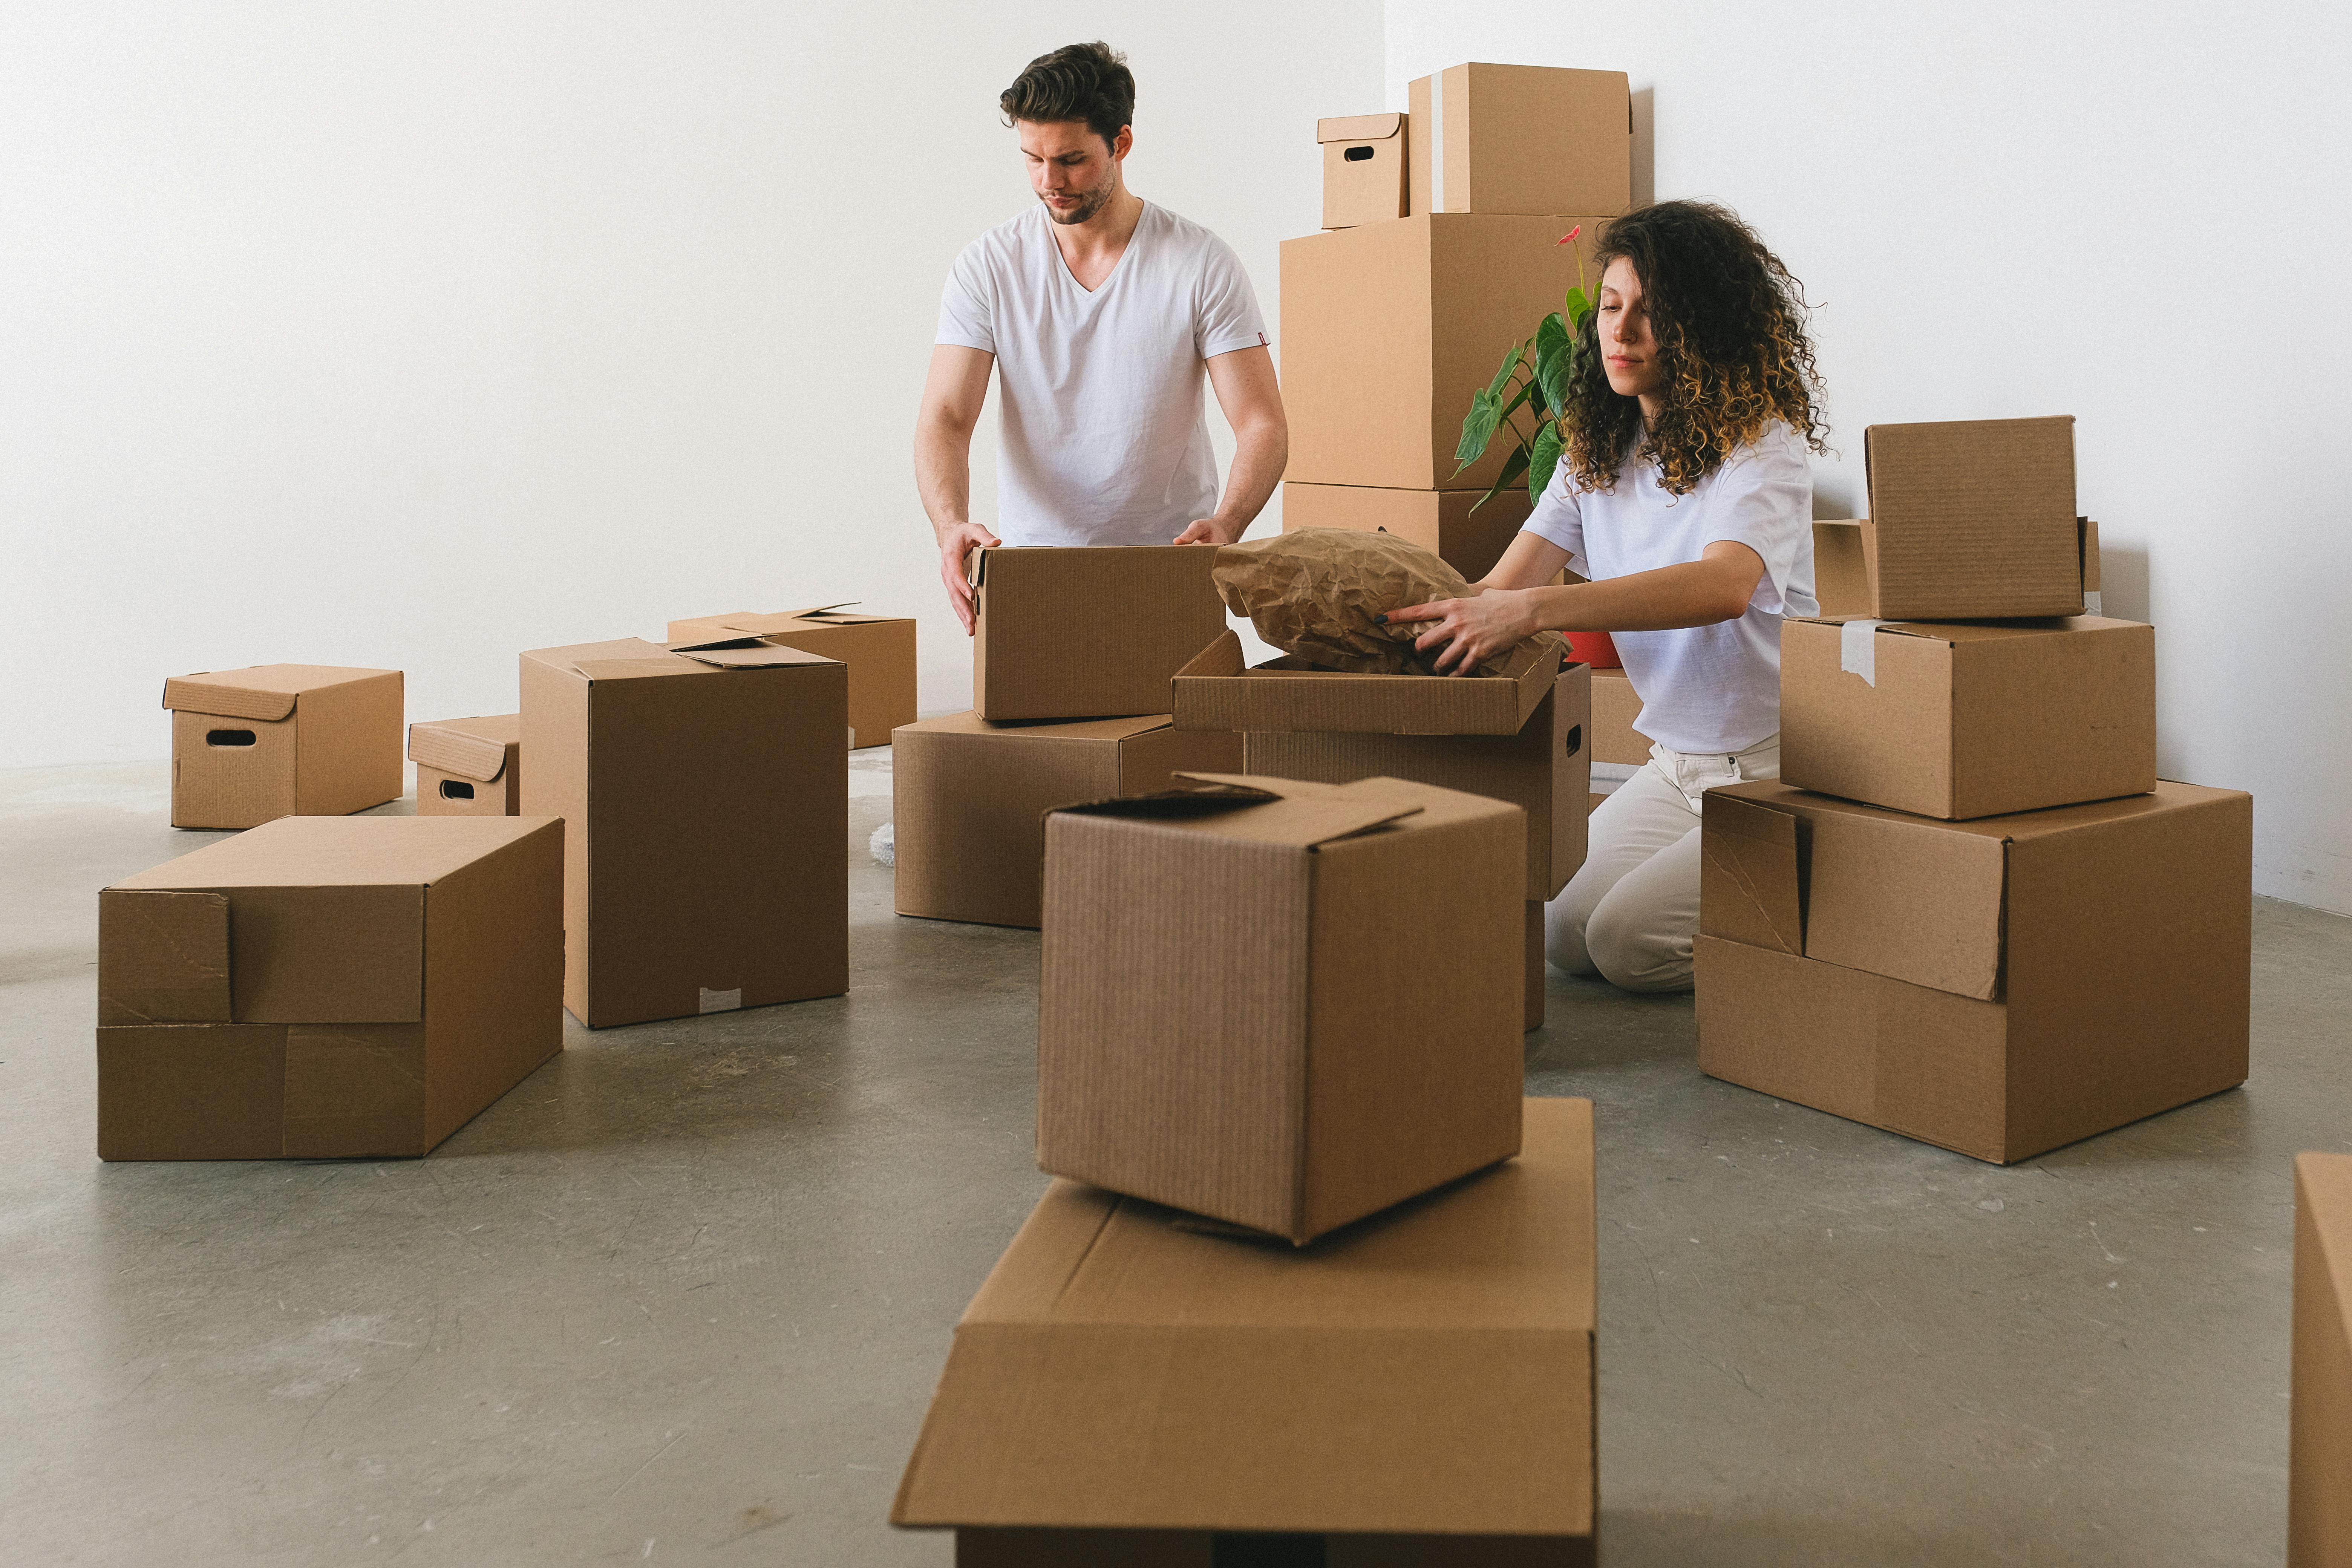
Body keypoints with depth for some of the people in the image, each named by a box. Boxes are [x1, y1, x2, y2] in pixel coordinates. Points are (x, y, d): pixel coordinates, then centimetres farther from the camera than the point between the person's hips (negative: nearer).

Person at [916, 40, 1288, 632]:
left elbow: (1263, 425, -5)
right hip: (1031, 568, 1)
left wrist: (1225, 525, -26)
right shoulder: (988, 266, 1)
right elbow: (945, 417, -5)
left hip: (1172, 563, -1)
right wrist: (951, 525, -26)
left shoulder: (1203, 265, -3)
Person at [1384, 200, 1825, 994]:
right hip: (1674, 763, 7)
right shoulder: (1597, 450, 5)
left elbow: (1725, 586, -39)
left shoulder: (1758, 447, -18)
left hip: (1779, 767, -7)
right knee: (1564, 934, -2)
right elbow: (1502, 585, -3)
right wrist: (1421, 612, -26)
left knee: (1630, 941, -18)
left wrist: (1532, 610, -51)